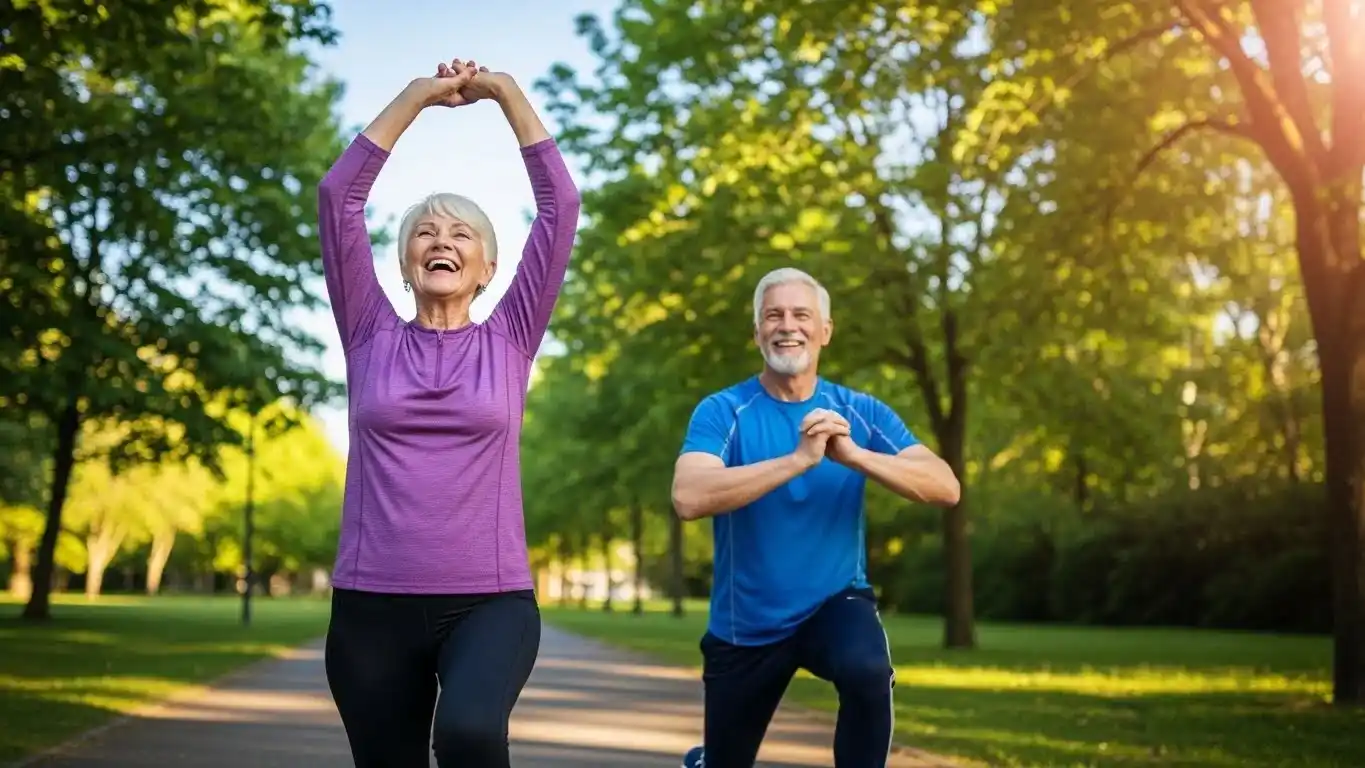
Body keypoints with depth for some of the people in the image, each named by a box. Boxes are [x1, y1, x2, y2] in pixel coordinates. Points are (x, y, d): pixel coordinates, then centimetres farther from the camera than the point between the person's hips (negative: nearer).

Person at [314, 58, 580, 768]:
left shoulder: (508, 341, 7)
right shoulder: (372, 338, 8)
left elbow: (559, 204, 3)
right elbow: (338, 195, 4)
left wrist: (508, 95, 6)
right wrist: (415, 98, 6)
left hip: (491, 602, -2)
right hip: (371, 606, 2)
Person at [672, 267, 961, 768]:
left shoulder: (860, 412, -6)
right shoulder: (722, 411, -12)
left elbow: (945, 488, -16)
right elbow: (688, 498, -30)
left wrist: (852, 454, -31)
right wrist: (799, 458, -36)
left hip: (836, 603, 0)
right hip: (744, 625, 0)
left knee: (869, 672, -33)